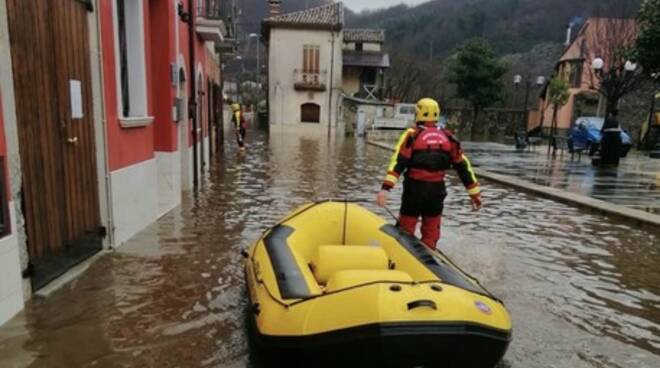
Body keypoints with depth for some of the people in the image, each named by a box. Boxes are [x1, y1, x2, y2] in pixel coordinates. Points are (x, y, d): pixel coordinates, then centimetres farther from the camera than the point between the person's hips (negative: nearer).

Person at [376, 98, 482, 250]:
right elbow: (463, 166, 7)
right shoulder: (448, 137, 5)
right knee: (431, 233, 16)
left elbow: (398, 162, -17)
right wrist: (474, 193, 12)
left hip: (414, 189, -3)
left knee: (405, 231, 9)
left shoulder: (412, 135, -5)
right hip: (437, 191, 3)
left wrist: (386, 188, -24)